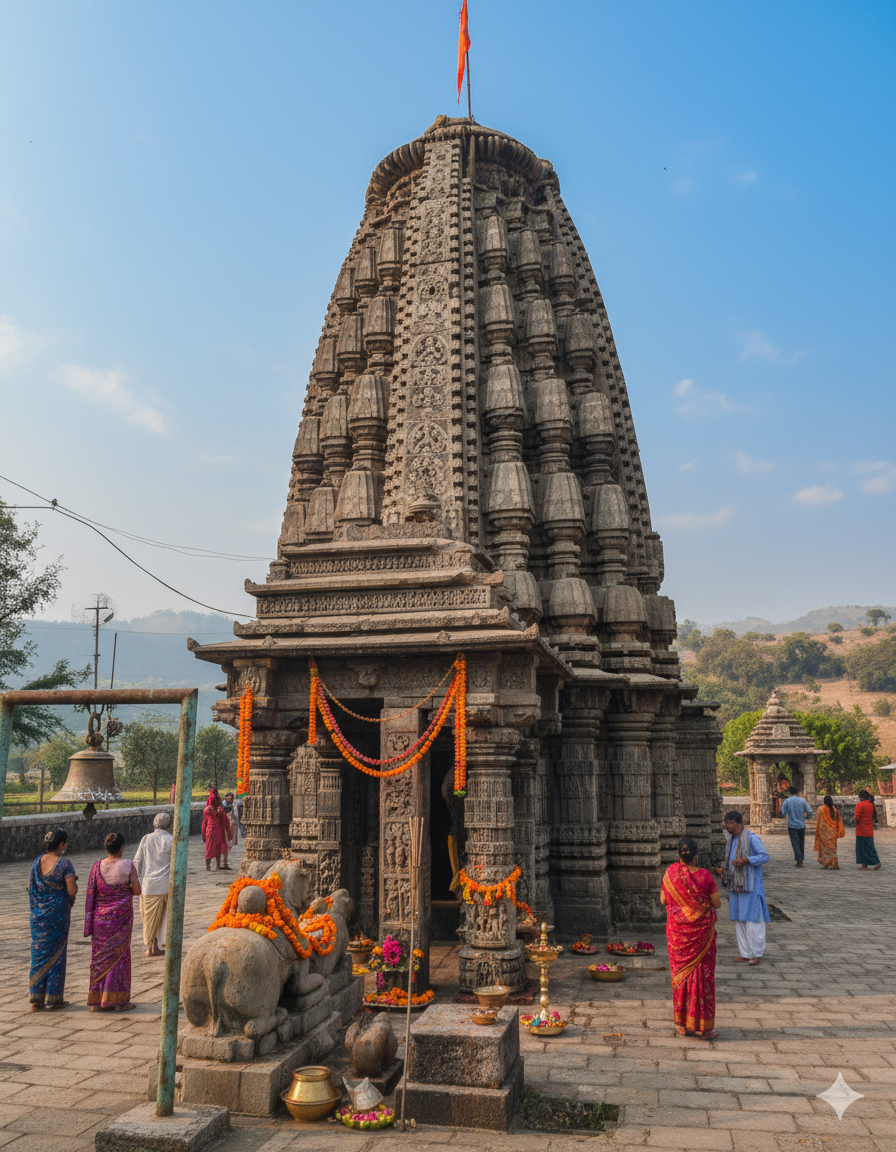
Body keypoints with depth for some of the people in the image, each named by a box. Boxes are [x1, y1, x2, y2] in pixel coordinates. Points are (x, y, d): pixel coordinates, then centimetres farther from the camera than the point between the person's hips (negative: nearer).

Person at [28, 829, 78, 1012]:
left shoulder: (37, 862, 2)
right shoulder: (65, 864, -15)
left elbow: (31, 887, 8)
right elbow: (72, 891, -18)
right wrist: (73, 881, 2)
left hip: (38, 913, 5)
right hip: (58, 912, -5)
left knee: (39, 952, 12)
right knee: (56, 954, 6)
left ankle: (36, 999, 15)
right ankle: (53, 999, 12)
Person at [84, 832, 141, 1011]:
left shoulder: (97, 866, -1)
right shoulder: (128, 865, -11)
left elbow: (91, 893, 3)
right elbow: (137, 891, -7)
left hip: (100, 916, 4)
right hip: (121, 915, -3)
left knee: (100, 955, 11)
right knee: (119, 955, 5)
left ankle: (97, 1000, 16)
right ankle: (116, 999, 9)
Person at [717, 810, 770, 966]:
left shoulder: (751, 838, -11)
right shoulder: (730, 839, 14)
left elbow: (765, 856, -14)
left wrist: (746, 860, -24)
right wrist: (723, 871, 10)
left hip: (750, 885, -8)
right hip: (735, 885, 8)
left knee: (752, 919, -4)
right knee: (739, 920, 10)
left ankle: (756, 954, 6)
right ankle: (746, 953, 17)